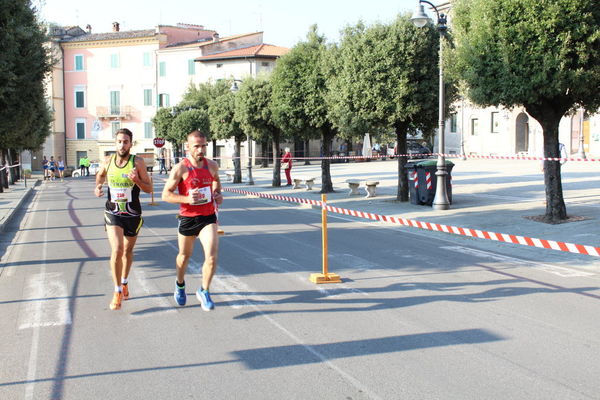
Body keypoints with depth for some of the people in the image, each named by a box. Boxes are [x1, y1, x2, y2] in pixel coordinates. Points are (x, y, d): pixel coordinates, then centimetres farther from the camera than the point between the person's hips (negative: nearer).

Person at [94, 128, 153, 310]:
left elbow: (149, 188, -8)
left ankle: (124, 283, 40)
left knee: (128, 251, 16)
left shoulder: (137, 162, -10)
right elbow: (100, 174, 20)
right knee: (116, 250, -16)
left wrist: (136, 180, -26)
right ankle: (117, 292, -6)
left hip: (133, 215, 0)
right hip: (113, 213, 0)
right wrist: (98, 187, 0)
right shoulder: (107, 162, -3)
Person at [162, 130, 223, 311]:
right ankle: (180, 285, 47)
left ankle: (204, 291, 8)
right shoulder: (180, 168, -12)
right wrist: (187, 199, -25)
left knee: (212, 256, -14)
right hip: (187, 218, -2)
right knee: (185, 255, 18)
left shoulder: (212, 166, 0)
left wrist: (218, 193, 6)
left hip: (208, 217, 2)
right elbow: (166, 194, -11)